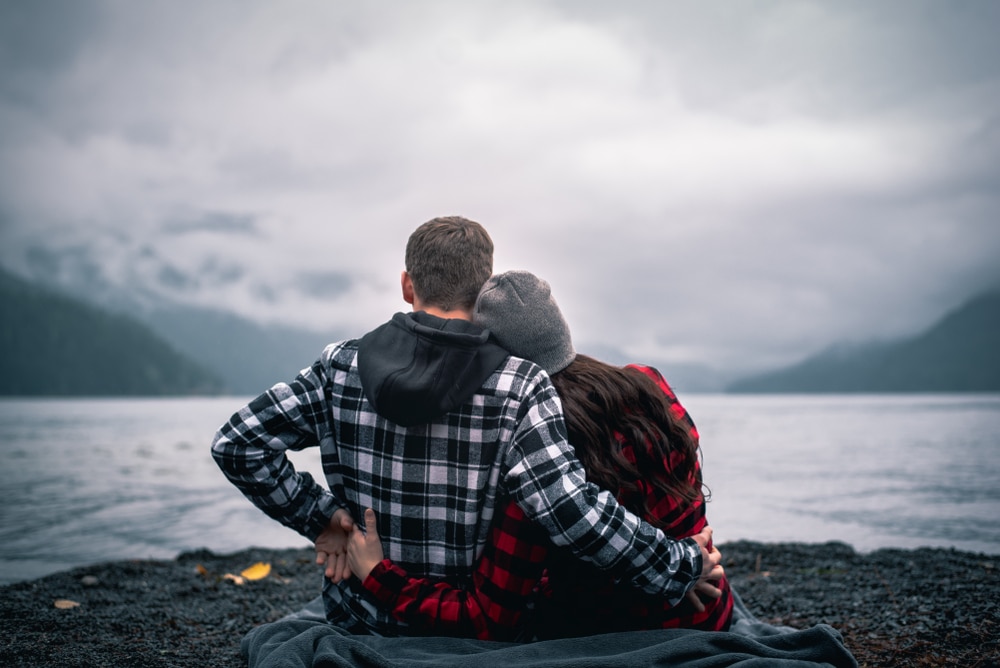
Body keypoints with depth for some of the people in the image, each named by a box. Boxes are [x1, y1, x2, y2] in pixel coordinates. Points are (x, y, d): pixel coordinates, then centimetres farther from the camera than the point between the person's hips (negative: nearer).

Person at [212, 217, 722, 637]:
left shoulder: (341, 367, -7)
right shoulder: (520, 386, -17)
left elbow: (237, 444, -6)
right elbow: (571, 510, -24)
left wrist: (318, 517, -1)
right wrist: (682, 567, -12)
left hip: (359, 620, 3)